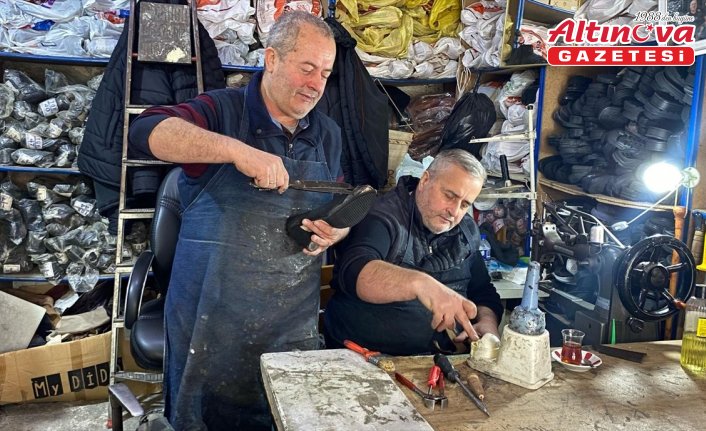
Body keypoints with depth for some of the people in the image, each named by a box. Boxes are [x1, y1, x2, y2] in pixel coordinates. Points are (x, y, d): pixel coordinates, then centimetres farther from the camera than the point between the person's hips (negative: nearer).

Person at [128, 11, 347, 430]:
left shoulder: (328, 134, 8)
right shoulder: (222, 110, -6)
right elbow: (147, 130, -23)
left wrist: (338, 229, -6)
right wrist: (236, 150, -33)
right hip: (210, 323, -3)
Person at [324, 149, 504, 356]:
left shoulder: (467, 231, 10)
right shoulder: (382, 217, -12)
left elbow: (484, 292, 19)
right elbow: (354, 273, -30)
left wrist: (488, 322, -3)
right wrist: (420, 283, -46)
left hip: (440, 360, 6)